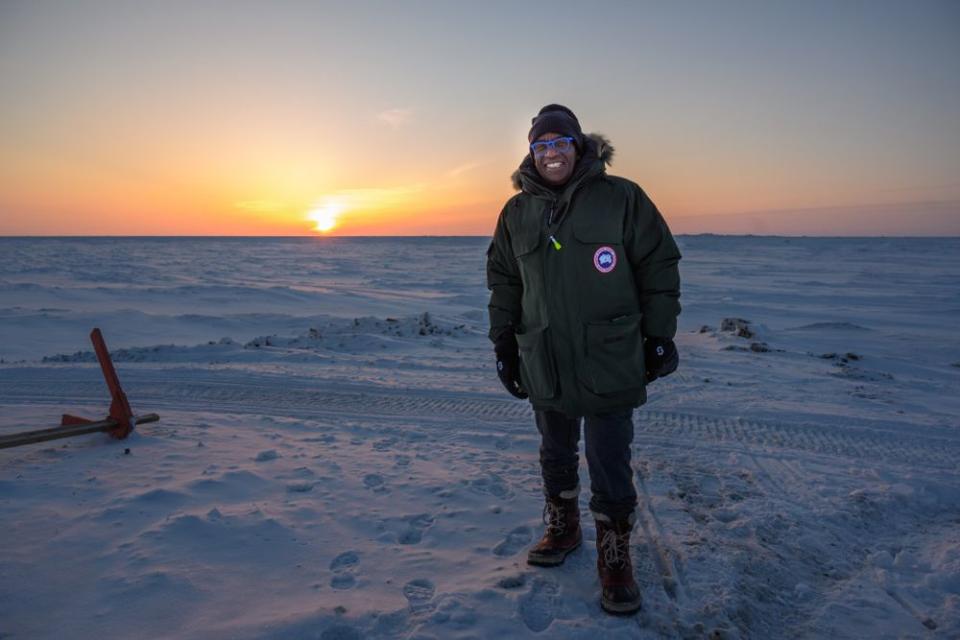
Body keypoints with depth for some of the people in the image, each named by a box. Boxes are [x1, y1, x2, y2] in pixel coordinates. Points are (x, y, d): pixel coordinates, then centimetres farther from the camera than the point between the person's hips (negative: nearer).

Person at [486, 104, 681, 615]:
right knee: (556, 453, 18)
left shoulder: (621, 198, -3)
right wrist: (504, 343, 11)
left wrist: (659, 336, 0)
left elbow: (659, 269, 1)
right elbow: (503, 283, 15)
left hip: (610, 362, -3)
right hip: (543, 363, 4)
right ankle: (562, 529, 39)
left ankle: (615, 558, 18)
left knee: (609, 463, 0)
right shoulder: (517, 212, 8)